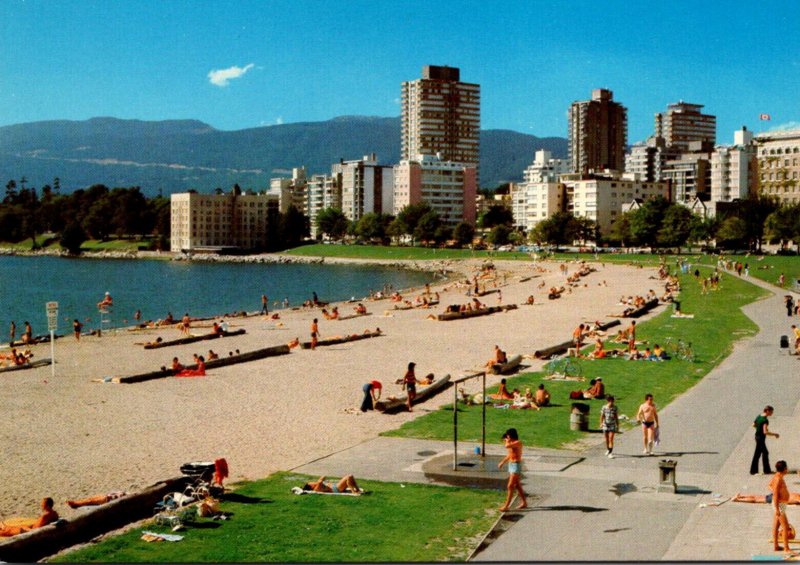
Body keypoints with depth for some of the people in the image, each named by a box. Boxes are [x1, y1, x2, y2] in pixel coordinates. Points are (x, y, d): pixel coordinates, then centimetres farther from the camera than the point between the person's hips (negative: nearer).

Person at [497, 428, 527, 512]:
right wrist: (502, 462, 22)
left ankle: (506, 506, -7)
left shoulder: (518, 442, -18)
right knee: (517, 485, 16)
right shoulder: (512, 443, 11)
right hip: (511, 464, 10)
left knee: (510, 486, -9)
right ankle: (524, 503, 26)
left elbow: (507, 446, -33)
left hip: (516, 465, -10)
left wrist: (507, 441, -12)